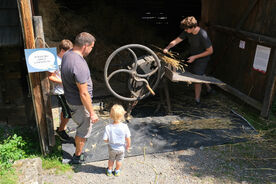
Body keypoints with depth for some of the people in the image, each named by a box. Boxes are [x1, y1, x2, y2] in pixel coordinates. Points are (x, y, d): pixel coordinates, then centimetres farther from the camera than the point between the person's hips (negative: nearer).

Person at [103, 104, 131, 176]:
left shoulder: (108, 127, -28)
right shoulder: (125, 126, -28)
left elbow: (105, 139, -21)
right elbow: (128, 138, -17)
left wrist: (110, 141, 2)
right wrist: (128, 146, 3)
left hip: (111, 148, 0)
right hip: (121, 148, 0)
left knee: (111, 159, 28)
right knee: (119, 160, 27)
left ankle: (109, 170, 48)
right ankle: (117, 171, 48)